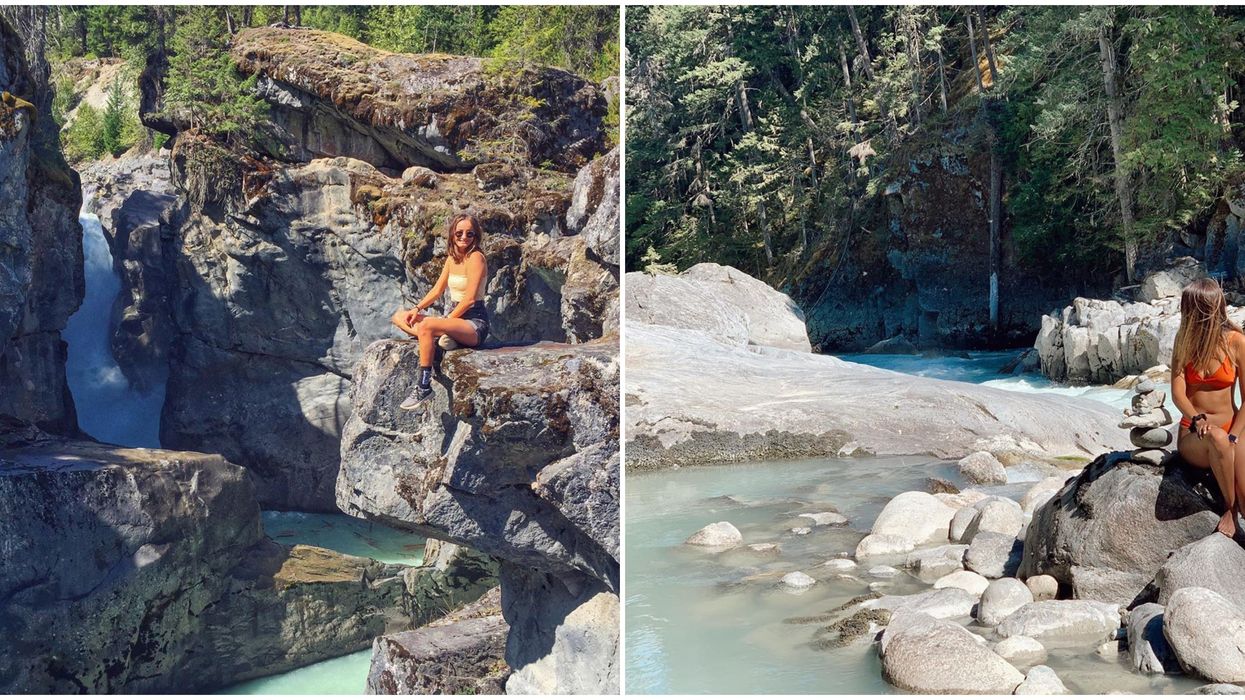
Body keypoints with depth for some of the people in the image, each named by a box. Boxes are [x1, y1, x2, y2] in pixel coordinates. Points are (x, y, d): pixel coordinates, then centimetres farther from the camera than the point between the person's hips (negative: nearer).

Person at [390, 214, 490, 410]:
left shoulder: (475, 257, -11)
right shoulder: (452, 258, 13)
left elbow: (470, 299, -17)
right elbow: (437, 291, 16)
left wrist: (448, 319, -14)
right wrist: (417, 309, 1)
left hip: (475, 324, -9)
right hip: (456, 318, 9)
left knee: (426, 325, -34)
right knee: (399, 316, 7)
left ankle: (424, 387, -33)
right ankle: (441, 337, -19)